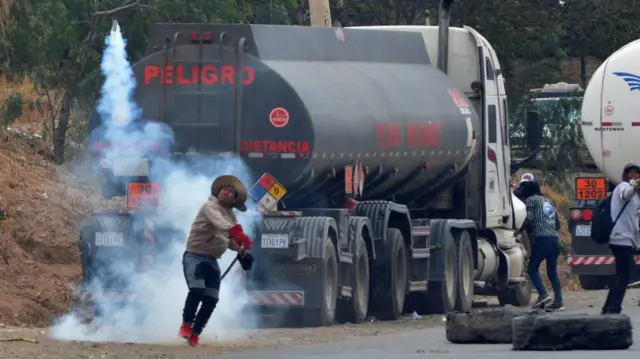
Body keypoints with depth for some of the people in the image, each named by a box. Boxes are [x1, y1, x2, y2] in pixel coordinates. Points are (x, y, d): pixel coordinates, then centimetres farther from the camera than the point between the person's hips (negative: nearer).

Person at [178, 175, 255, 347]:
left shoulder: (230, 215, 14)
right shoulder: (210, 206, -11)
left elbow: (231, 240, 18)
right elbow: (219, 222, -33)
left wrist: (242, 251, -2)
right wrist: (237, 232, -50)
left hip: (212, 260, 7)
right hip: (194, 256, -7)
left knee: (211, 300, -1)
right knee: (196, 290, -25)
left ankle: (194, 333, 11)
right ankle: (186, 324, -7)